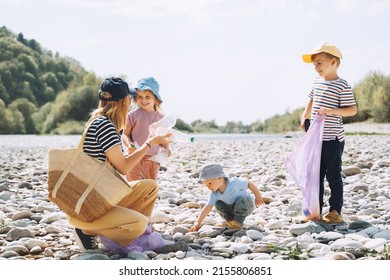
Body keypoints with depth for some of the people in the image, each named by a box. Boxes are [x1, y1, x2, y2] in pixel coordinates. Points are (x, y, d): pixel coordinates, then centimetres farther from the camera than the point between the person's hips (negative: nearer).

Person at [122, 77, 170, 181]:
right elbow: (125, 134, -2)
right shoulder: (133, 115, -4)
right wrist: (129, 145, -22)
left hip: (153, 160, 4)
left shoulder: (160, 117, 7)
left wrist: (166, 149, -5)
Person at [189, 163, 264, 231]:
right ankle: (231, 219, -2)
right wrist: (198, 222, -27)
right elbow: (208, 207, -19)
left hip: (247, 205, -5)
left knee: (241, 199, -36)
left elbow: (249, 184, -20)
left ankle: (238, 221, -21)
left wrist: (258, 196, -15)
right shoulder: (215, 194, -16)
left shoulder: (233, 182, -29)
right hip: (233, 209, 5)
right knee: (218, 204, -14)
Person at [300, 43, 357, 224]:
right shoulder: (317, 82, 11)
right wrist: (305, 117, 16)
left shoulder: (342, 86, -12)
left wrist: (332, 111, -29)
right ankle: (316, 211, 20)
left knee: (333, 175, -1)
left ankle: (336, 212, 8)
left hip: (333, 139, -7)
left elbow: (352, 110, -15)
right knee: (316, 175, 12)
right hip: (316, 137, 8)